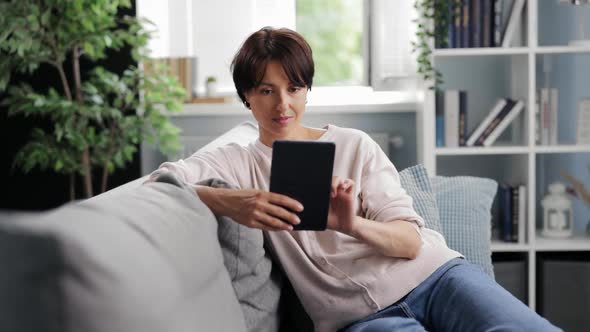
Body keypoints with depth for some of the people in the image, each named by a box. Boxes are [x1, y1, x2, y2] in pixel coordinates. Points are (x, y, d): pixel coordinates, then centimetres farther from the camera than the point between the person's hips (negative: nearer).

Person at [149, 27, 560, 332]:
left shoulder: (354, 145, 12)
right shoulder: (239, 162, 10)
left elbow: (411, 241, 3)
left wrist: (354, 225, -20)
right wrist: (228, 202, -28)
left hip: (431, 274, 2)